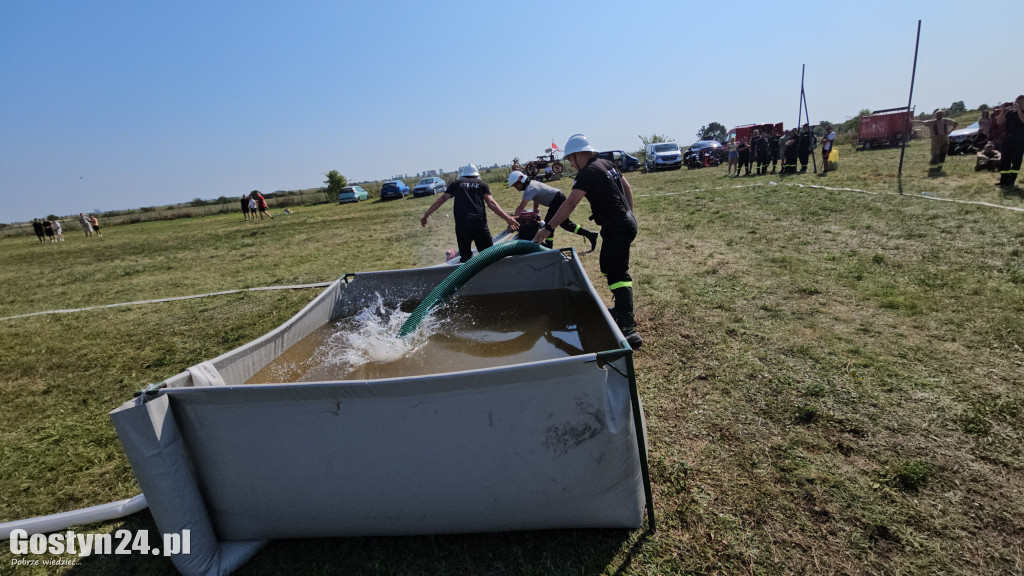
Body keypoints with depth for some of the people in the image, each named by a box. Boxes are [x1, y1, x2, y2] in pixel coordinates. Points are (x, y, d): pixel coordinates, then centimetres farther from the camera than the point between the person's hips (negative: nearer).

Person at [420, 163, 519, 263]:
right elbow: (491, 203, 4)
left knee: (465, 257, 10)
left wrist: (425, 216, 20)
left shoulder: (456, 184, 19)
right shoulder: (482, 184, 17)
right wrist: (507, 218, 3)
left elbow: (440, 200, 15)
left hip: (461, 225, 1)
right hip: (479, 223, -1)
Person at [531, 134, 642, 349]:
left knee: (617, 273, -14)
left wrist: (548, 228, -27)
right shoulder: (607, 164, 12)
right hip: (625, 221, 10)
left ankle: (628, 329, -18)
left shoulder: (588, 172, -17)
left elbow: (570, 203, -25)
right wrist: (628, 214, 25)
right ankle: (622, 310, 38)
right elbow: (627, 187, 20)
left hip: (617, 228, -10)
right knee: (610, 267, 22)